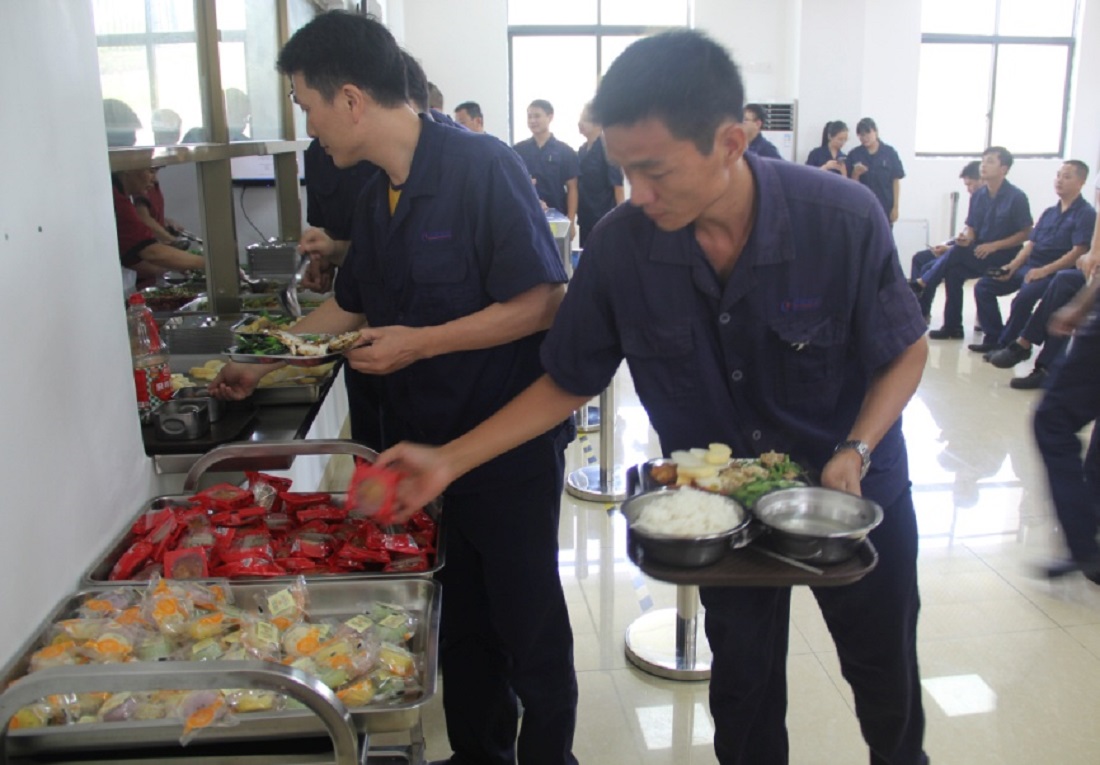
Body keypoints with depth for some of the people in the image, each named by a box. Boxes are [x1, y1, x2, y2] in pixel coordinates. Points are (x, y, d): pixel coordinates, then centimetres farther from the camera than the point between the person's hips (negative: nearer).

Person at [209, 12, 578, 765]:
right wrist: (261, 366, 20)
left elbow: (541, 303, -21)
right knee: (461, 619, 18)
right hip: (428, 442, 7)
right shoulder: (377, 197, 8)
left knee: (527, 620, 9)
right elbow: (349, 307, 20)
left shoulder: (483, 167, -17)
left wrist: (421, 342, -20)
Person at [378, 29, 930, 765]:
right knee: (743, 685, 16)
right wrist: (449, 461, -16)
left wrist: (855, 452, -26)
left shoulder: (843, 219, -26)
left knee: (885, 671, 21)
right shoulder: (621, 246, -21)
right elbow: (569, 382, -10)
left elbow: (907, 351, -10)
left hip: (854, 488, 0)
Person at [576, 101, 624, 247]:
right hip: (586, 217, 7)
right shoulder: (582, 150, 10)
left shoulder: (607, 149, -10)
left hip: (605, 219, -7)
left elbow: (617, 185, -13)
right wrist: (576, 214, 10)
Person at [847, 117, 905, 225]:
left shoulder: (889, 152, -2)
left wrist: (895, 207, -3)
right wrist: (856, 174, -21)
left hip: (885, 208, 0)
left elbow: (896, 181, 1)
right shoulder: (854, 155, -1)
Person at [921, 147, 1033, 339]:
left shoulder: (1016, 197, -10)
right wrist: (966, 237, -15)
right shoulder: (978, 196, 6)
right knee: (953, 271, -23)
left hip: (1003, 257, -5)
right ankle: (953, 327, -18)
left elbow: (1025, 233, -8)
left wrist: (994, 245, -19)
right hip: (977, 253, 5)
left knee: (957, 252, -27)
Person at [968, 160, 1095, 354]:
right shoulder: (1049, 213, 18)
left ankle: (1006, 344, -16)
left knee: (1024, 296, -34)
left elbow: (1078, 252, -14)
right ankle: (993, 338, -7)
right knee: (983, 286, -6)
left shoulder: (1086, 214, -4)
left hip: (1056, 273, -8)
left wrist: (1044, 271, -21)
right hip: (1029, 265, 8)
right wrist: (1013, 266, -2)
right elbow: (1030, 244, 15)